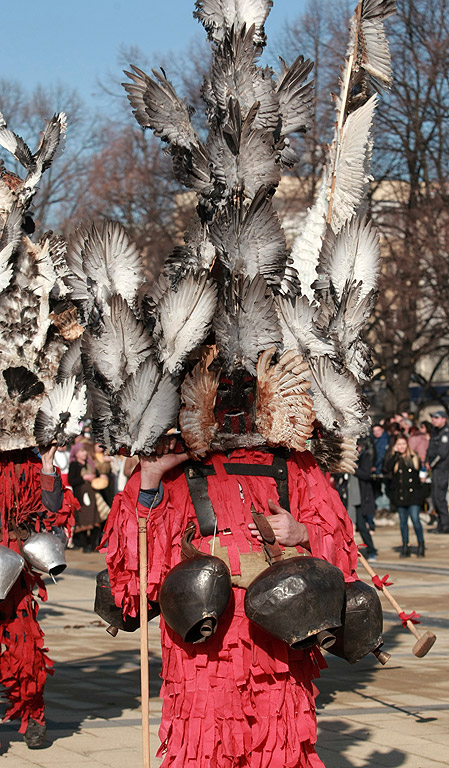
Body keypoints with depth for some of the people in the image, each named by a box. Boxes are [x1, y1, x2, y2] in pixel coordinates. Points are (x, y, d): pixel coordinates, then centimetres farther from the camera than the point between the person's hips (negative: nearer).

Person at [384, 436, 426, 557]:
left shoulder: (414, 458, 8)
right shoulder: (394, 459, 7)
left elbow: (419, 472, 12)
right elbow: (388, 468, -13)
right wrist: (396, 454, -10)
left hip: (413, 494, -1)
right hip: (400, 494, 1)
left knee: (415, 519, -9)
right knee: (403, 521, 5)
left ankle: (421, 545, 2)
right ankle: (405, 546, 11)